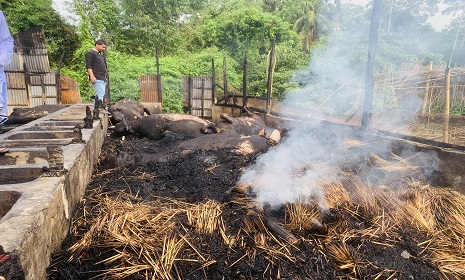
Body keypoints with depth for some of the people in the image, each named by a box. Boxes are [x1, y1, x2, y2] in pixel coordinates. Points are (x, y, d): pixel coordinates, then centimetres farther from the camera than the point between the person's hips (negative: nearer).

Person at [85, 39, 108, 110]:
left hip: (103, 79, 9)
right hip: (97, 79, -9)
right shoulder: (90, 53, -2)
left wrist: (105, 77, 27)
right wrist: (92, 76, -21)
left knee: (99, 95, 8)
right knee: (101, 94, -18)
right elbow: (88, 66, -11)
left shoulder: (100, 54, 26)